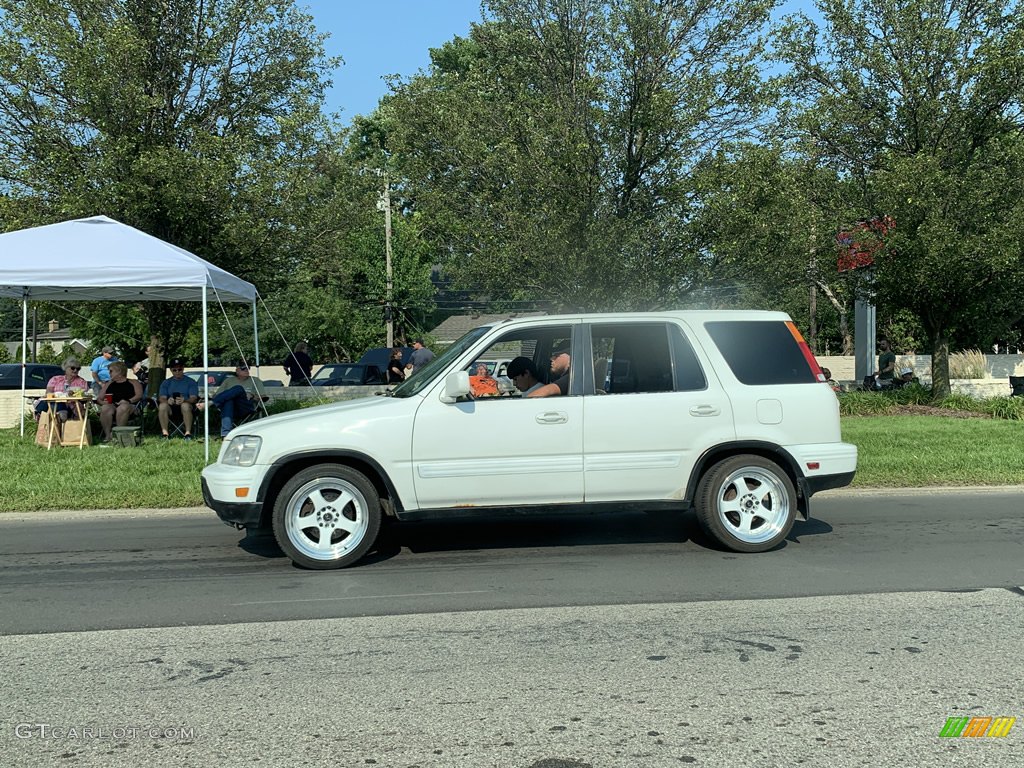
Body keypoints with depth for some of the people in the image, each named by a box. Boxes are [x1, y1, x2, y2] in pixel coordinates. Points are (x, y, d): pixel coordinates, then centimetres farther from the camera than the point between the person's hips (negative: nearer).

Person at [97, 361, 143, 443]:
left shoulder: (133, 382, 20)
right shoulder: (108, 384, 31)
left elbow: (139, 395, 3)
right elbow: (100, 398, 20)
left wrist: (128, 401, -15)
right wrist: (103, 402, -4)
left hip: (128, 406, -3)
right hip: (111, 405, 3)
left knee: (123, 407, -39)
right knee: (105, 408, -33)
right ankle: (107, 435, -34)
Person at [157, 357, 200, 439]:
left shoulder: (191, 382, 11)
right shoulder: (166, 383, 18)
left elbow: (194, 398, -3)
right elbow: (162, 398, 4)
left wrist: (184, 400, -27)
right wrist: (167, 401, -22)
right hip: (171, 409, 2)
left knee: (185, 405, -37)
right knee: (162, 406, -31)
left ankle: (188, 433, -34)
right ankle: (165, 433, -28)